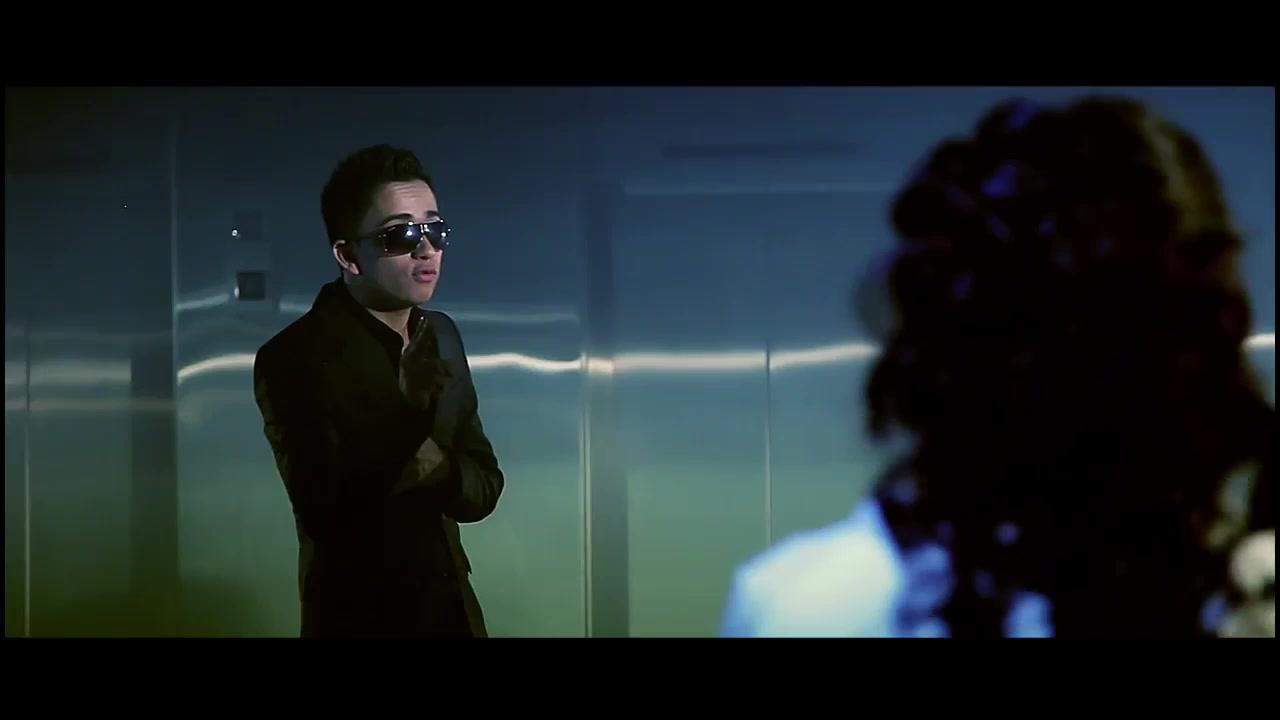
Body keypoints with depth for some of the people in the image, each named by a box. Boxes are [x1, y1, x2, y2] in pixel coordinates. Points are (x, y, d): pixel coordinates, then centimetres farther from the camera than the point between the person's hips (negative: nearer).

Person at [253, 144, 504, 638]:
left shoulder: (440, 336, 3)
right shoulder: (293, 358, -18)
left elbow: (484, 488, 1)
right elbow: (329, 517, -26)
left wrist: (430, 461, -19)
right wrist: (413, 414, -36)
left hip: (452, 608, 6)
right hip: (359, 618, -6)